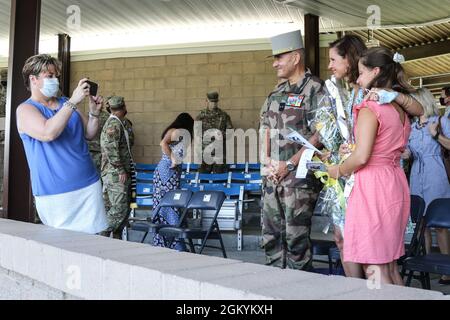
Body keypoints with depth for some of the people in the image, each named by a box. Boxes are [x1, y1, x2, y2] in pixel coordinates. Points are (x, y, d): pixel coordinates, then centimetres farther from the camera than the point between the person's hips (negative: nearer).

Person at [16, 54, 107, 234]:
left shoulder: (66, 103, 13)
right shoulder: (25, 109, -3)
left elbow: (89, 134, 13)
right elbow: (48, 133, -23)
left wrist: (94, 112, -4)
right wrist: (73, 102, -23)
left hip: (89, 185, 5)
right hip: (55, 194, -5)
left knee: (93, 236, 4)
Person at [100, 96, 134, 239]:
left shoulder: (120, 123, 19)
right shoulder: (113, 124, -12)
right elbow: (110, 149, -21)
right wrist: (120, 171, -20)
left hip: (119, 174, 10)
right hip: (115, 174, -10)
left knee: (124, 208, 11)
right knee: (119, 209, -11)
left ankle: (117, 239, 17)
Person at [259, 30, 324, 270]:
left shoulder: (315, 89, -8)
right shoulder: (278, 91, 15)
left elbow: (319, 135, -14)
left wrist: (289, 165, -15)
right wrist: (267, 161, 4)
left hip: (299, 176, -7)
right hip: (272, 175, 8)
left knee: (296, 237, -1)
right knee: (271, 235, 13)